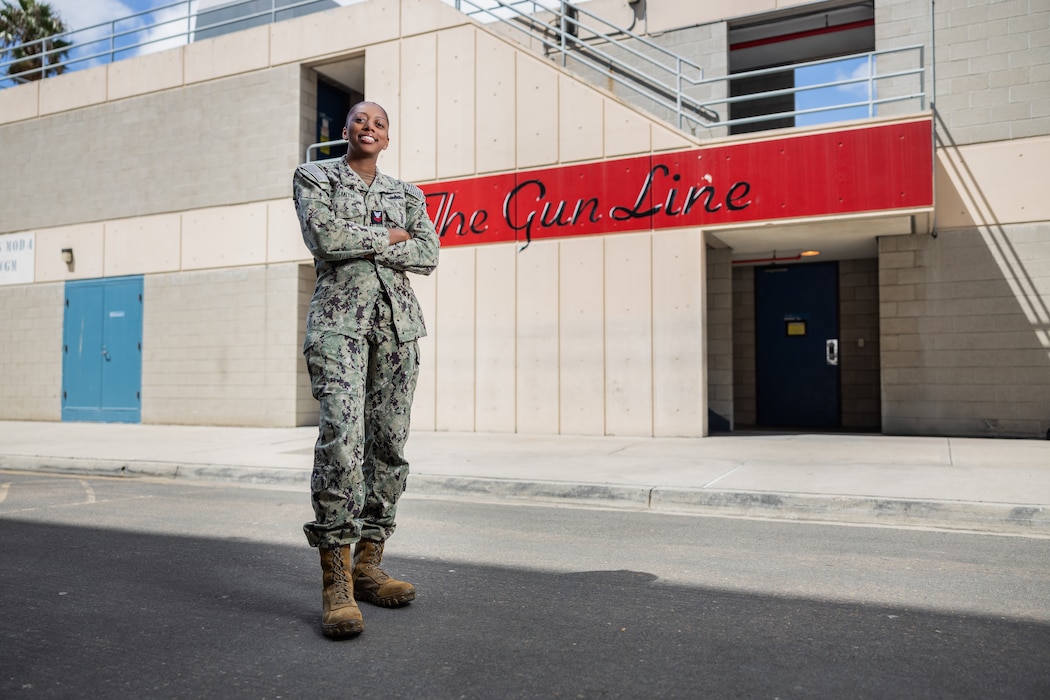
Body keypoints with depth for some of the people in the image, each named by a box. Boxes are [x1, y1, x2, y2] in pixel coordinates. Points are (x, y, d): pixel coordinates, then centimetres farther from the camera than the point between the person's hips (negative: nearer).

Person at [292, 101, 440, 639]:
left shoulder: (407, 194, 21)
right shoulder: (314, 177, 12)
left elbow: (428, 254, 4)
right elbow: (324, 237, -7)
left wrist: (361, 245, -4)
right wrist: (388, 236, 1)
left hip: (397, 321, 4)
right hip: (340, 317, -4)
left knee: (390, 442, 0)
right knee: (342, 434, -20)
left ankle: (367, 565, 10)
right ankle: (336, 582, -16)